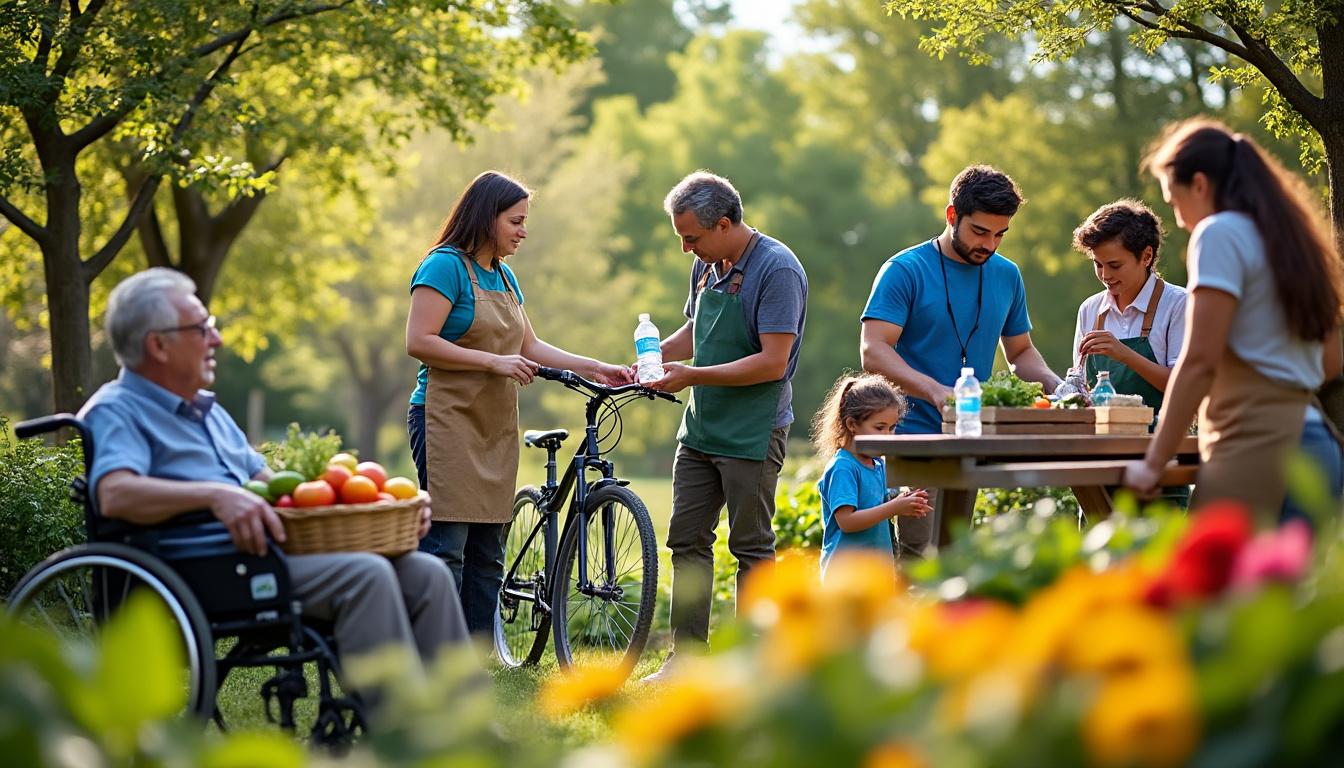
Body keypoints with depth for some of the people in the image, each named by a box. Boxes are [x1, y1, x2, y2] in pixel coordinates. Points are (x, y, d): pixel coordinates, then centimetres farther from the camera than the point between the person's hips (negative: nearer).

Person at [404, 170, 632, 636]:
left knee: (487, 555, 7)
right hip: (448, 420, -9)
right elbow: (419, 342, -16)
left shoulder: (503, 276, 18)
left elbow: (530, 347, 20)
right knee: (445, 549, -11)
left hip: (495, 429, 9)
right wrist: (494, 361, -17)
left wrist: (595, 369, 10)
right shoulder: (445, 266, -8)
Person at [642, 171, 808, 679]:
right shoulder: (707, 265, 9)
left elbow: (772, 362, -22)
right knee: (687, 541, 8)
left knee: (752, 548, 0)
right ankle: (687, 655, 14)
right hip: (700, 428, 8)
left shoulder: (777, 269, -17)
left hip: (752, 435, -8)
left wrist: (692, 376, -22)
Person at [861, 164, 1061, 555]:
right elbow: (873, 351, -14)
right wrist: (935, 391, -29)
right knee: (918, 552, -12)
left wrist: (1055, 385, 2)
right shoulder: (905, 271, -5)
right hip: (913, 434, -5)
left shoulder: (1006, 276, 13)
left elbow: (1020, 353, 24)